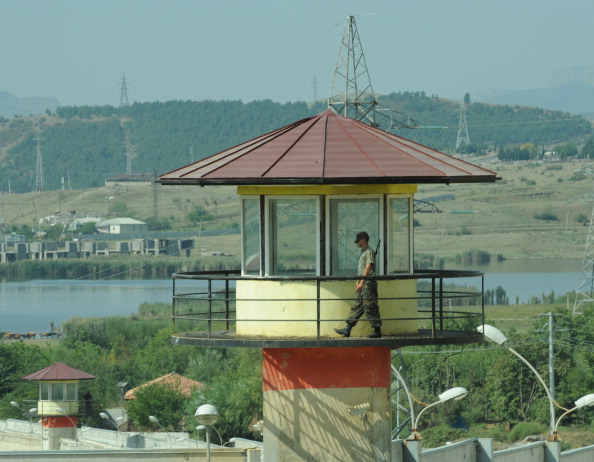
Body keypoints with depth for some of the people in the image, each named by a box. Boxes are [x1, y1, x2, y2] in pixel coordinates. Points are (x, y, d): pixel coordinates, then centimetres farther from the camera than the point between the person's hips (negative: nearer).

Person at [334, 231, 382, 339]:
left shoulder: (369, 252, -10)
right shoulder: (363, 252, 19)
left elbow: (368, 268, -18)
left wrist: (361, 283, -21)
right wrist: (357, 281, 19)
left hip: (368, 284, -10)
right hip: (362, 285, 10)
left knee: (370, 308, -7)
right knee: (356, 306, 7)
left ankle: (377, 330, -2)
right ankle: (347, 329, 7)